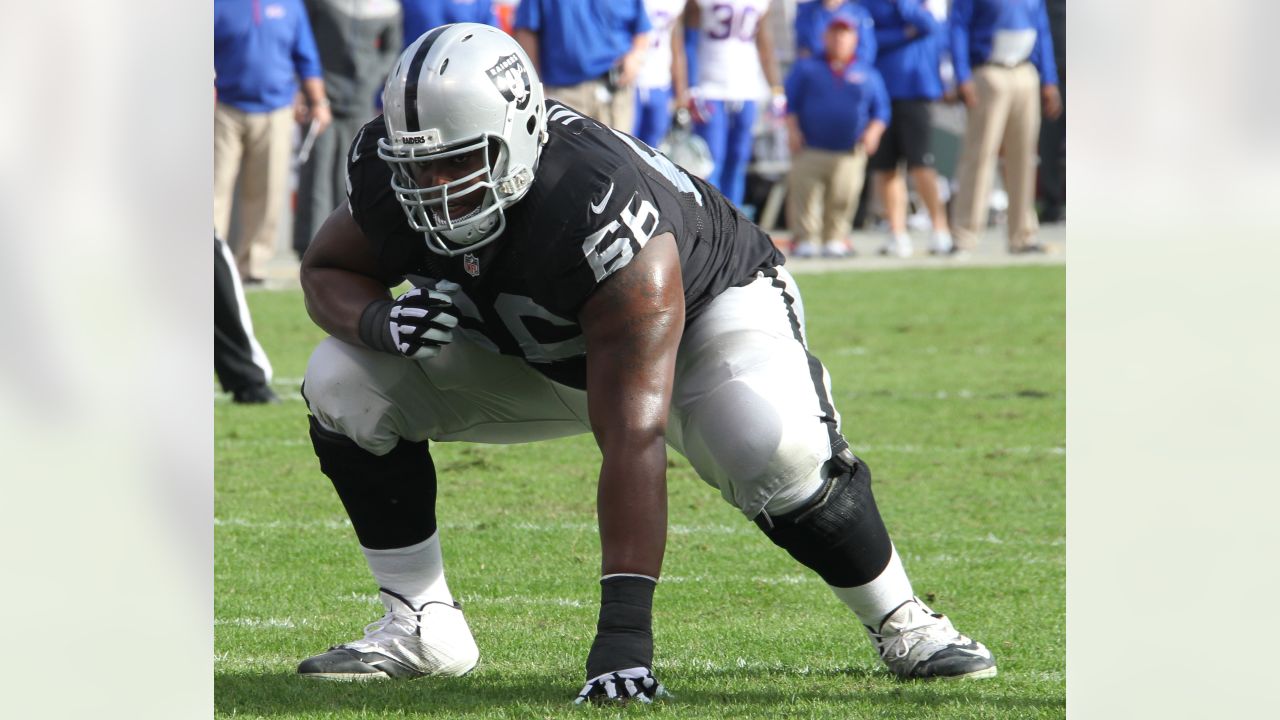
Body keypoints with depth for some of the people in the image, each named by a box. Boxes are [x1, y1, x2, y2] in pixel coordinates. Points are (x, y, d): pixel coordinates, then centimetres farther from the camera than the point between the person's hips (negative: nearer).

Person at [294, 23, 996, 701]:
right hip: (543, 354, 6)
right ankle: (422, 628, 0)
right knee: (343, 384, -12)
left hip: (711, 305, -6)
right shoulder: (386, 173, -26)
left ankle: (899, 623, -8)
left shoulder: (601, 215, -43)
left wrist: (623, 626, -50)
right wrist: (382, 322, -31)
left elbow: (632, 440, -46)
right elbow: (327, 271, -4)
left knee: (772, 445, -36)